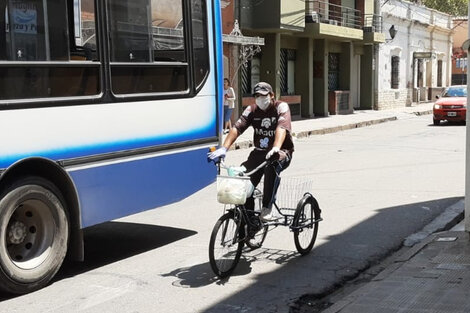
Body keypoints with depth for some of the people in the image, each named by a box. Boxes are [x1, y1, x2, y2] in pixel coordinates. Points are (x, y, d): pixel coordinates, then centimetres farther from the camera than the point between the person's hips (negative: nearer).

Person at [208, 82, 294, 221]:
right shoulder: (252, 109, 1)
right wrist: (223, 148, -28)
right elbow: (237, 128, -12)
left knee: (272, 166, -38)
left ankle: (267, 207, -26)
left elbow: (282, 128, -28)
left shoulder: (281, 107, -9)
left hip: (282, 152, -4)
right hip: (259, 152, 4)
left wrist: (276, 148, -47)